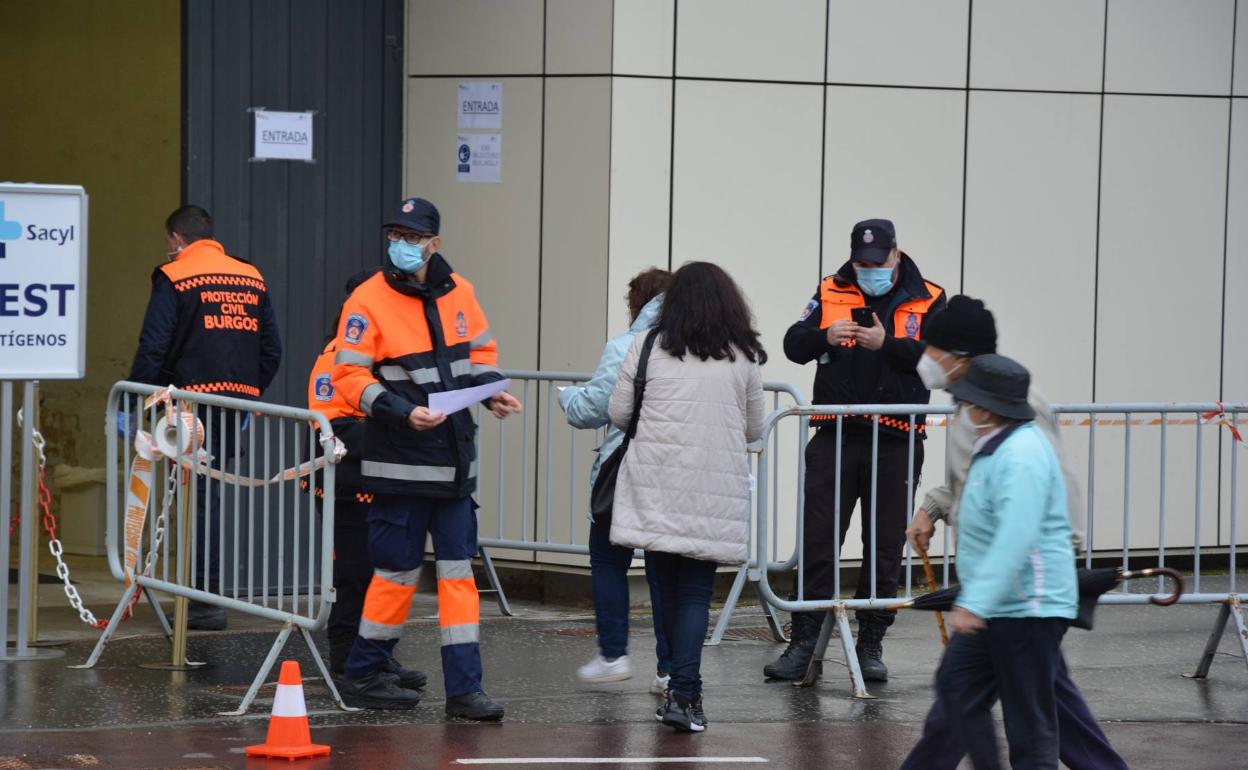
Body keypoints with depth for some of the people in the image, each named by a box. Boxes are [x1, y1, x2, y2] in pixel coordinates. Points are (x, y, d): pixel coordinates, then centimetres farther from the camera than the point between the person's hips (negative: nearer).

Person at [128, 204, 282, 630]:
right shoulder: (251, 278, 14)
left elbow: (153, 351, -10)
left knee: (199, 499, -3)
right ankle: (205, 592, 14)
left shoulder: (174, 279, -3)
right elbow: (272, 350, 15)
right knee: (207, 497, 13)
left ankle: (208, 600, -5)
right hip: (240, 404, 6)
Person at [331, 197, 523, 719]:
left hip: (454, 459, 5)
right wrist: (402, 411, -23)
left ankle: (464, 688, 6)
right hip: (400, 463, -5)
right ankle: (363, 675, 18)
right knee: (398, 571, 1)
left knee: (457, 570, 4)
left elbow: (479, 349, 19)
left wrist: (492, 390, 0)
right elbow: (350, 376, -12)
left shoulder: (457, 292, 6)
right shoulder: (368, 301, -9)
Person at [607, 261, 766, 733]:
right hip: (715, 488, 0)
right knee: (696, 591, 2)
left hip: (656, 484, 0)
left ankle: (683, 690, 19)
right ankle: (683, 692, -12)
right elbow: (754, 429, 15)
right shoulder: (744, 356, 7)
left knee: (666, 586, 11)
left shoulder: (649, 346, 3)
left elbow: (618, 415, 7)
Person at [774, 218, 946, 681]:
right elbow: (794, 345, 1)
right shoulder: (830, 294, 7)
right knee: (818, 541, -1)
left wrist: (887, 343, -24)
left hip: (895, 443, -1)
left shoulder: (927, 301, 2)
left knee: (885, 547, 6)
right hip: (835, 438, 1)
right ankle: (803, 643, 4)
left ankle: (871, 645, 16)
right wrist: (825, 336, -20)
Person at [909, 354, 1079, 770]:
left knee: (1029, 719, -4)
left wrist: (975, 603, -34)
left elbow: (1016, 537, -31)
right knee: (956, 687, 10)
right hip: (995, 607, 11)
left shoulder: (1021, 456, -22)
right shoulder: (997, 447, 12)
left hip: (1028, 608, -11)